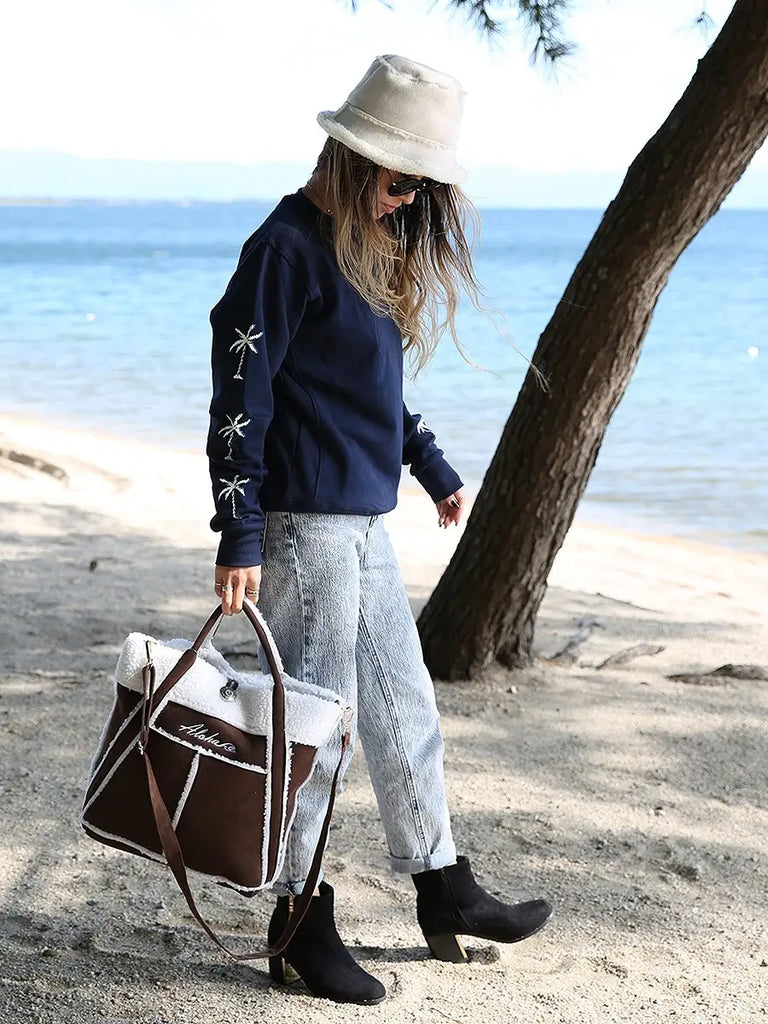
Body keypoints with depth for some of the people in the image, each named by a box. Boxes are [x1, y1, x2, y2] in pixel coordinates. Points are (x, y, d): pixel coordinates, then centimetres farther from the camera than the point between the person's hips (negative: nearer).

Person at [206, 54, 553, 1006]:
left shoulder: (377, 248, 13)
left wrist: (435, 471, 30)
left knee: (403, 705, 16)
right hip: (304, 522, -9)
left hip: (364, 520, 9)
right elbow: (240, 397, -17)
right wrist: (240, 536, -20)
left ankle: (444, 892, 28)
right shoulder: (289, 247, -14)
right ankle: (299, 923, 12)